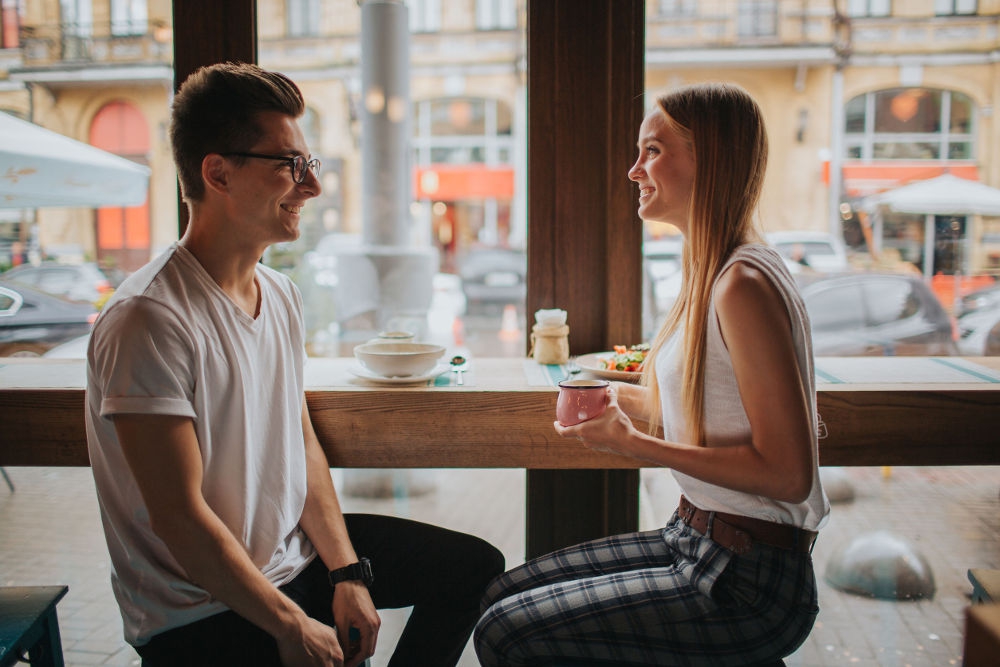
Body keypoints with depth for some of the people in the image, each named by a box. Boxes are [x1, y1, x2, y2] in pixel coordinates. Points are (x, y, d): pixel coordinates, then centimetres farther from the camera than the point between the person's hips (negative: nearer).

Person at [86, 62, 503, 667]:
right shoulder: (151, 321, -24)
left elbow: (301, 442, 7)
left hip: (296, 548, 8)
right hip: (200, 613, -8)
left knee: (476, 566, 10)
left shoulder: (281, 295, 3)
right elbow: (178, 516, -23)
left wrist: (347, 572, -1)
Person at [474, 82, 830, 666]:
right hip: (695, 543, 9)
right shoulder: (716, 273, 8)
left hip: (746, 584, -9)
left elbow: (786, 473, -24)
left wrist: (634, 443, -20)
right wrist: (631, 400, 6)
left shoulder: (745, 286, -21)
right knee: (505, 593, 11)